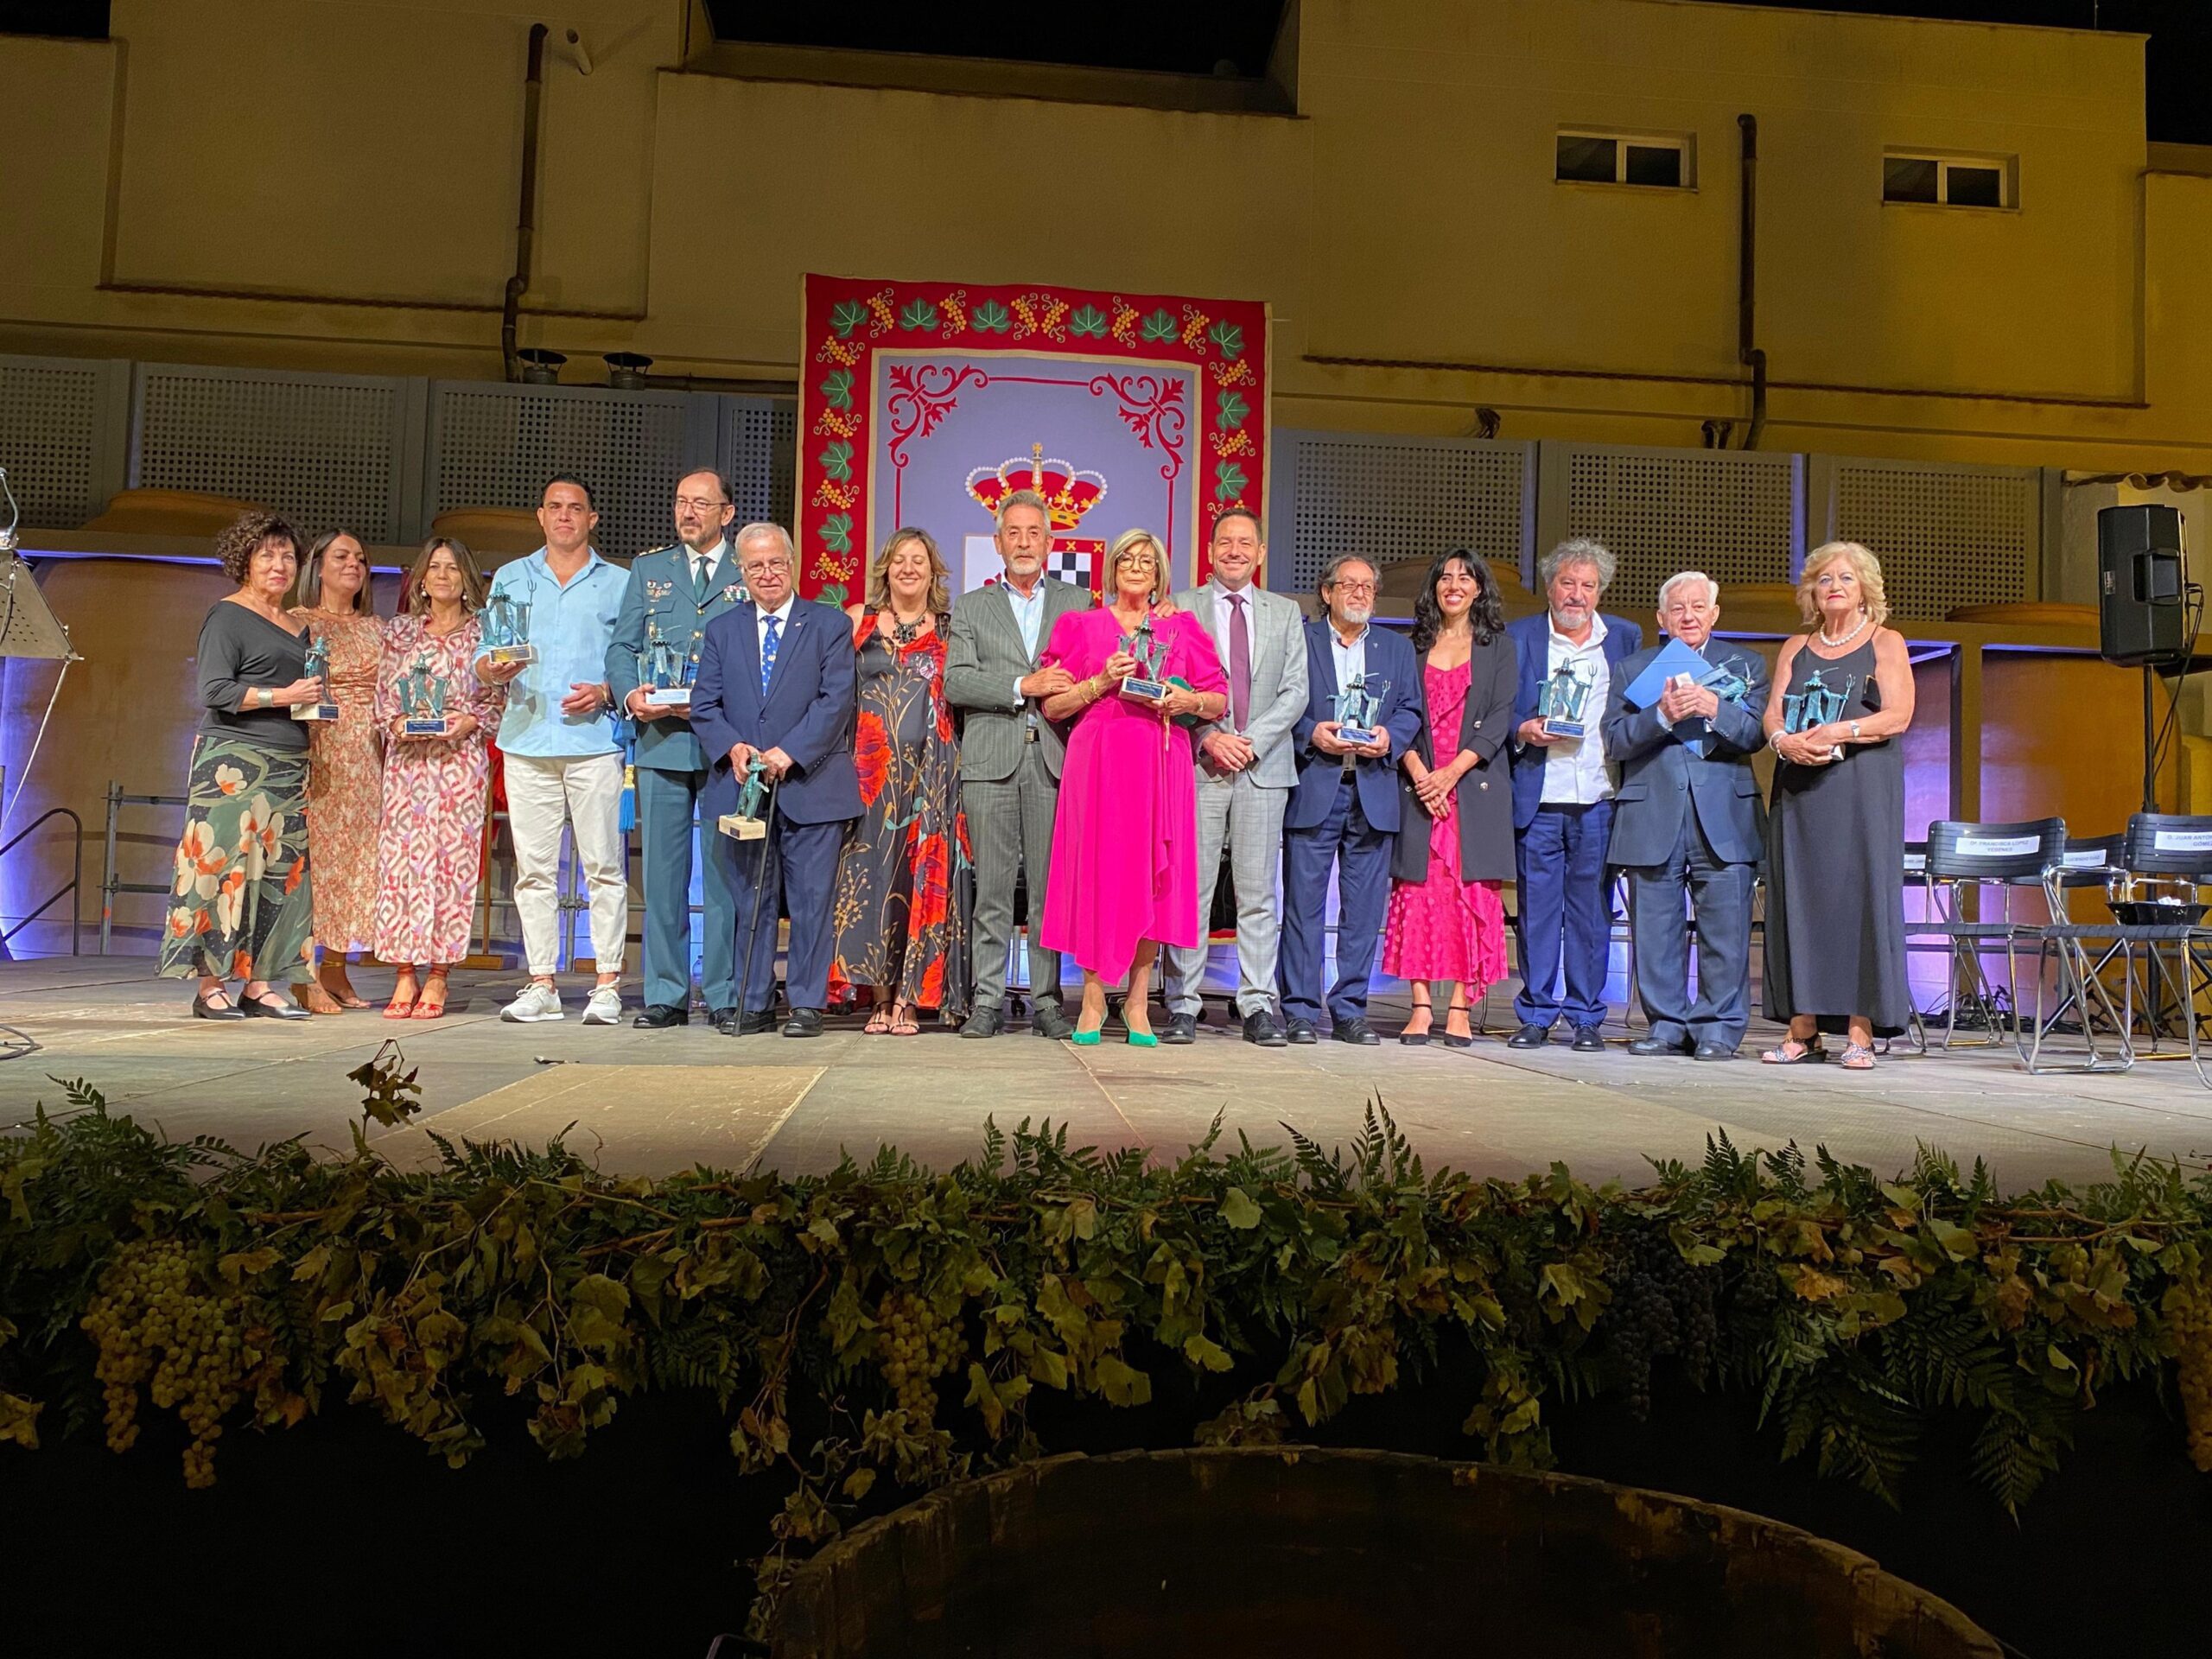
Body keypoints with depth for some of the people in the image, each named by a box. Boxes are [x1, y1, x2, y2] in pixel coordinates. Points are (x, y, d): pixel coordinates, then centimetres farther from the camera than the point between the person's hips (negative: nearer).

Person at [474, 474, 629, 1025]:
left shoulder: (618, 584, 11)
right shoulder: (511, 578, 17)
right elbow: (483, 657, 15)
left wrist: (605, 692, -10)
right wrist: (495, 669, -8)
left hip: (595, 741, -2)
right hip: (527, 740, 2)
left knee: (603, 865, -5)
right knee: (533, 868, 2)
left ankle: (608, 984, 0)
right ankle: (541, 985, 8)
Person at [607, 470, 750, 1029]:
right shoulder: (648, 569, 17)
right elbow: (622, 647, 13)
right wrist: (631, 695, -7)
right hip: (660, 739, 3)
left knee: (725, 871, 0)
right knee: (661, 871, 3)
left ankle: (725, 994, 7)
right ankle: (666, 996, 10)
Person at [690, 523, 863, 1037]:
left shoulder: (830, 625, 5)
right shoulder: (721, 630, 15)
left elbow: (836, 700, -6)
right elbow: (704, 704, 9)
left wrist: (789, 752, -15)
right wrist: (732, 747, -10)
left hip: (811, 784, -3)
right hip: (742, 785, 3)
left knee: (811, 899, -1)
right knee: (750, 900, 7)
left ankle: (807, 1004, 7)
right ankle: (753, 1004, 14)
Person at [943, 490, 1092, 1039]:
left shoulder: (1078, 602, 15)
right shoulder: (971, 607, 13)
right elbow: (956, 683, 0)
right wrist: (1024, 686, -10)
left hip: (1054, 760, 0)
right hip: (991, 761, 0)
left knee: (1051, 887, 2)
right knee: (992, 888, 0)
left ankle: (1046, 1000, 9)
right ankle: (988, 1001, 7)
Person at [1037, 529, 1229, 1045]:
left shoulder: (1183, 629, 15)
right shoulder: (1081, 626, 12)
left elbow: (1221, 701, 11)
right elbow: (1052, 707, 6)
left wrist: (1189, 700, -9)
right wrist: (1101, 682, -8)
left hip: (1162, 764, 1)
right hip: (1097, 760, -1)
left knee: (1153, 876, -1)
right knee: (1097, 871, -4)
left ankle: (1138, 1002, 6)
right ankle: (1093, 1001, 2)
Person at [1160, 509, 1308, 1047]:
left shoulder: (1286, 612, 15)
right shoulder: (1181, 608, 9)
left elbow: (1295, 692, 7)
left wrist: (1251, 742, -7)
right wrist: (1209, 738, -11)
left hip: (1264, 766, 2)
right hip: (1198, 765, -1)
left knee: (1258, 893, 1)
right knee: (1190, 890, -1)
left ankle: (1259, 1006, 5)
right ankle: (1182, 1004, 5)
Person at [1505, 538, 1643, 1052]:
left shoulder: (1626, 638, 12)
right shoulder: (1518, 637, 8)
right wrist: (1523, 731, -11)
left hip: (1599, 799, 1)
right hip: (1538, 800, -1)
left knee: (1591, 910, 3)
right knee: (1537, 909, 2)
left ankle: (1586, 1018, 13)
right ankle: (1536, 1015, 12)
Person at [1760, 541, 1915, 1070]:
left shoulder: (1886, 644, 8)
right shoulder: (1796, 649, 19)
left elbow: (1898, 716, -4)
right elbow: (1772, 713, 9)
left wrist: (1837, 733, -19)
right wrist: (1784, 741, -14)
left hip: (1862, 787, -3)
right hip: (1799, 786, 4)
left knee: (1859, 891, -8)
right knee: (1798, 893, -1)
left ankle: (1860, 1030, -7)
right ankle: (1802, 1029, 1)